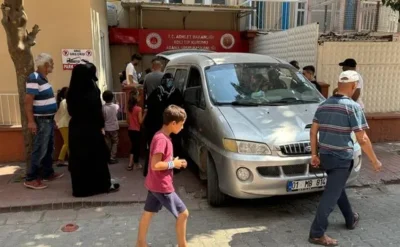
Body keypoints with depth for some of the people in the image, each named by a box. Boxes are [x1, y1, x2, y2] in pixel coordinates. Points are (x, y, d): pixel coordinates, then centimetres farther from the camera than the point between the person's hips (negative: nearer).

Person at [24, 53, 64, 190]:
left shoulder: (43, 78, 12)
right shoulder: (34, 78, -17)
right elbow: (28, 101, -22)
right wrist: (31, 121, -25)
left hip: (49, 119, 10)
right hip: (41, 121, -9)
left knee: (49, 149, 16)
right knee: (39, 150, -6)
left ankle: (48, 173, 27)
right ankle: (30, 179, 3)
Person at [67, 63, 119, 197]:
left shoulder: (71, 92, 2)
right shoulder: (91, 91, -16)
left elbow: (71, 110, 9)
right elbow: (97, 111, -14)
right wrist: (101, 126, -4)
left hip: (75, 128, 6)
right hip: (91, 128, -6)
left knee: (78, 158, 12)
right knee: (97, 156, 6)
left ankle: (80, 187, 20)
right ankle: (105, 185, 18)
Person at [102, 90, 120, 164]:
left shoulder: (103, 107, -13)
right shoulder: (115, 106, -11)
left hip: (106, 128, 1)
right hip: (114, 127, -1)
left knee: (108, 143, 12)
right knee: (115, 142, 10)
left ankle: (108, 158, 19)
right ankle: (112, 158, 4)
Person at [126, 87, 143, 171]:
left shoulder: (129, 108, 2)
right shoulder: (138, 109, -16)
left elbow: (127, 119, 9)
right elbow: (140, 121, -15)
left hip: (130, 130, 6)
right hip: (137, 130, -6)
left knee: (133, 146, 16)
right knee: (137, 146, 9)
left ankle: (130, 164, 12)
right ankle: (136, 163, 23)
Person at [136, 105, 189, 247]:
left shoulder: (161, 136, 7)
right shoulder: (162, 139, -23)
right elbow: (155, 165, -27)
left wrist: (174, 161, 5)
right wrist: (173, 164, -16)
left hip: (154, 184, 10)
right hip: (162, 186, -10)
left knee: (148, 213, 19)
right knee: (183, 214, 2)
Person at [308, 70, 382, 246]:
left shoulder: (323, 105, 5)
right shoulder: (352, 106, -14)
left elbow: (313, 132, 7)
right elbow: (362, 139, -14)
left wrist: (314, 154, 13)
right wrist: (374, 161, -3)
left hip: (325, 156, 7)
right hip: (342, 158, -7)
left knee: (338, 188, 24)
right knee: (331, 194, -2)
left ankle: (351, 219, 44)